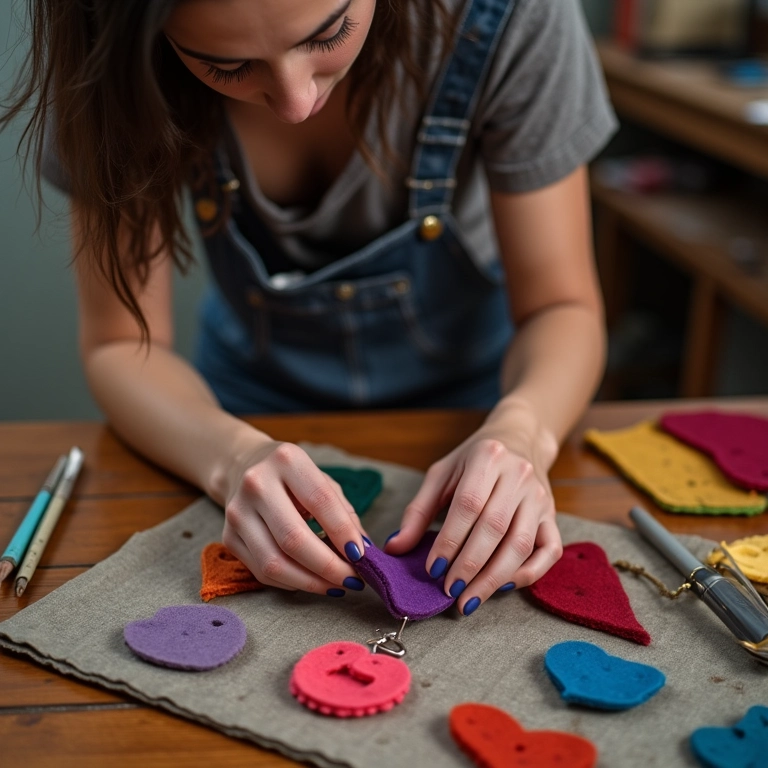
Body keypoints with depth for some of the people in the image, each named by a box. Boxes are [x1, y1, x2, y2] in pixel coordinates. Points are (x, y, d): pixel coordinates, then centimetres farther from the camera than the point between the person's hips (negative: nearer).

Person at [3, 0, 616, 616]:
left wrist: (522, 428, -38)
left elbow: (560, 305, -17)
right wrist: (232, 455, -37)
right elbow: (120, 344, -18)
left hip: (467, 389, 1)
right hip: (257, 400, 0)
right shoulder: (118, 52, -25)